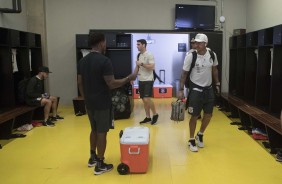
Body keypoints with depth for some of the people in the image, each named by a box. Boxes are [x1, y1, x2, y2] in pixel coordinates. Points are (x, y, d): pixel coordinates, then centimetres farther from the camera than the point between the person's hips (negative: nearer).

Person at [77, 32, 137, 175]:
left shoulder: (82, 61, 6)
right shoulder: (104, 61, -18)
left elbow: (80, 83, 10)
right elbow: (111, 84, -20)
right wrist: (128, 78, -8)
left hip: (89, 103, 8)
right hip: (102, 103, -7)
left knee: (94, 130, 21)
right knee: (101, 132, 2)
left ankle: (92, 158, 34)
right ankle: (100, 165, 11)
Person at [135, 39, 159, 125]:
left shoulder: (149, 55, -11)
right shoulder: (139, 55, 12)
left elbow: (152, 67, -20)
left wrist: (141, 64, -19)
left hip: (148, 80, -8)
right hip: (141, 80, 8)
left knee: (147, 99, -14)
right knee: (144, 100, 9)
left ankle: (155, 114, 6)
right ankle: (148, 117, 19)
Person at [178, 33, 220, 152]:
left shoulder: (212, 55, -3)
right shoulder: (190, 56, -15)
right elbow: (184, 73, -9)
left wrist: (217, 84, 13)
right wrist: (181, 90, -12)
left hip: (209, 88, 5)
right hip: (196, 89, -4)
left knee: (208, 114, 9)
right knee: (194, 116, 0)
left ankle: (200, 135, 33)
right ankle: (191, 140, 17)